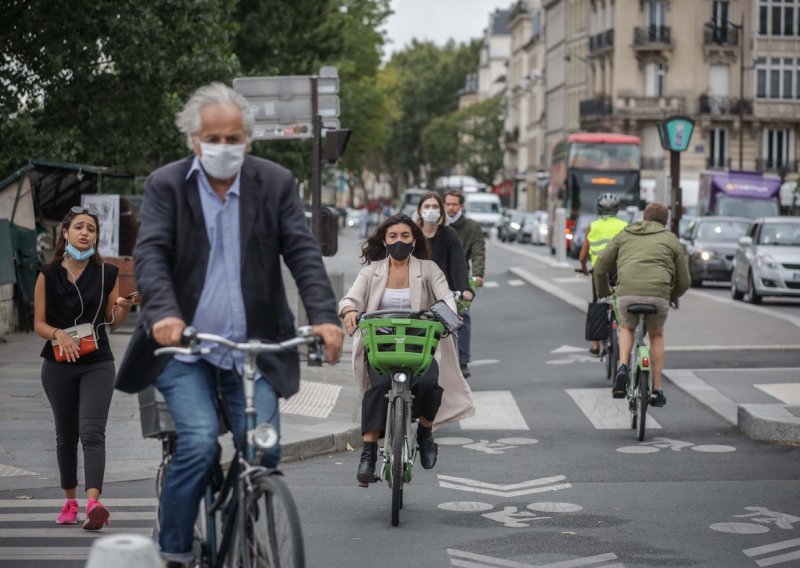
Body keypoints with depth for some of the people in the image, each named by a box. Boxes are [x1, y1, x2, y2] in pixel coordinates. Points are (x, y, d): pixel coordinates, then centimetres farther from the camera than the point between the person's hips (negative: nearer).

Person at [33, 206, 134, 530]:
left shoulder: (107, 274, 2)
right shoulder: (48, 275, -1)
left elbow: (113, 322, 9)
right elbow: (39, 324, -1)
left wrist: (124, 308, -14)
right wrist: (59, 334, -22)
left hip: (97, 364, -1)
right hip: (58, 365, 1)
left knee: (92, 432, -16)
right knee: (66, 435, 13)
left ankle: (94, 503, -30)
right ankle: (70, 502, 27)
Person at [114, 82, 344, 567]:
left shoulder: (276, 183, 2)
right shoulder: (166, 185, -2)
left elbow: (304, 253, -6)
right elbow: (150, 255, -13)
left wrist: (325, 316, -23)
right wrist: (164, 313, -33)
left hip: (253, 349, 2)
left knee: (263, 451, -9)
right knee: (200, 442, -20)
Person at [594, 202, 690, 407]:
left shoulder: (625, 235, 24)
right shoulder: (671, 240, 22)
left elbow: (600, 269, 20)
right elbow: (684, 281, 21)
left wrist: (602, 294, 36)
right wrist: (672, 297, 41)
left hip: (626, 294, 0)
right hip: (658, 295, 0)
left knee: (628, 329, 31)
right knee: (656, 336, 27)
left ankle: (623, 367, 6)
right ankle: (656, 390, 23)